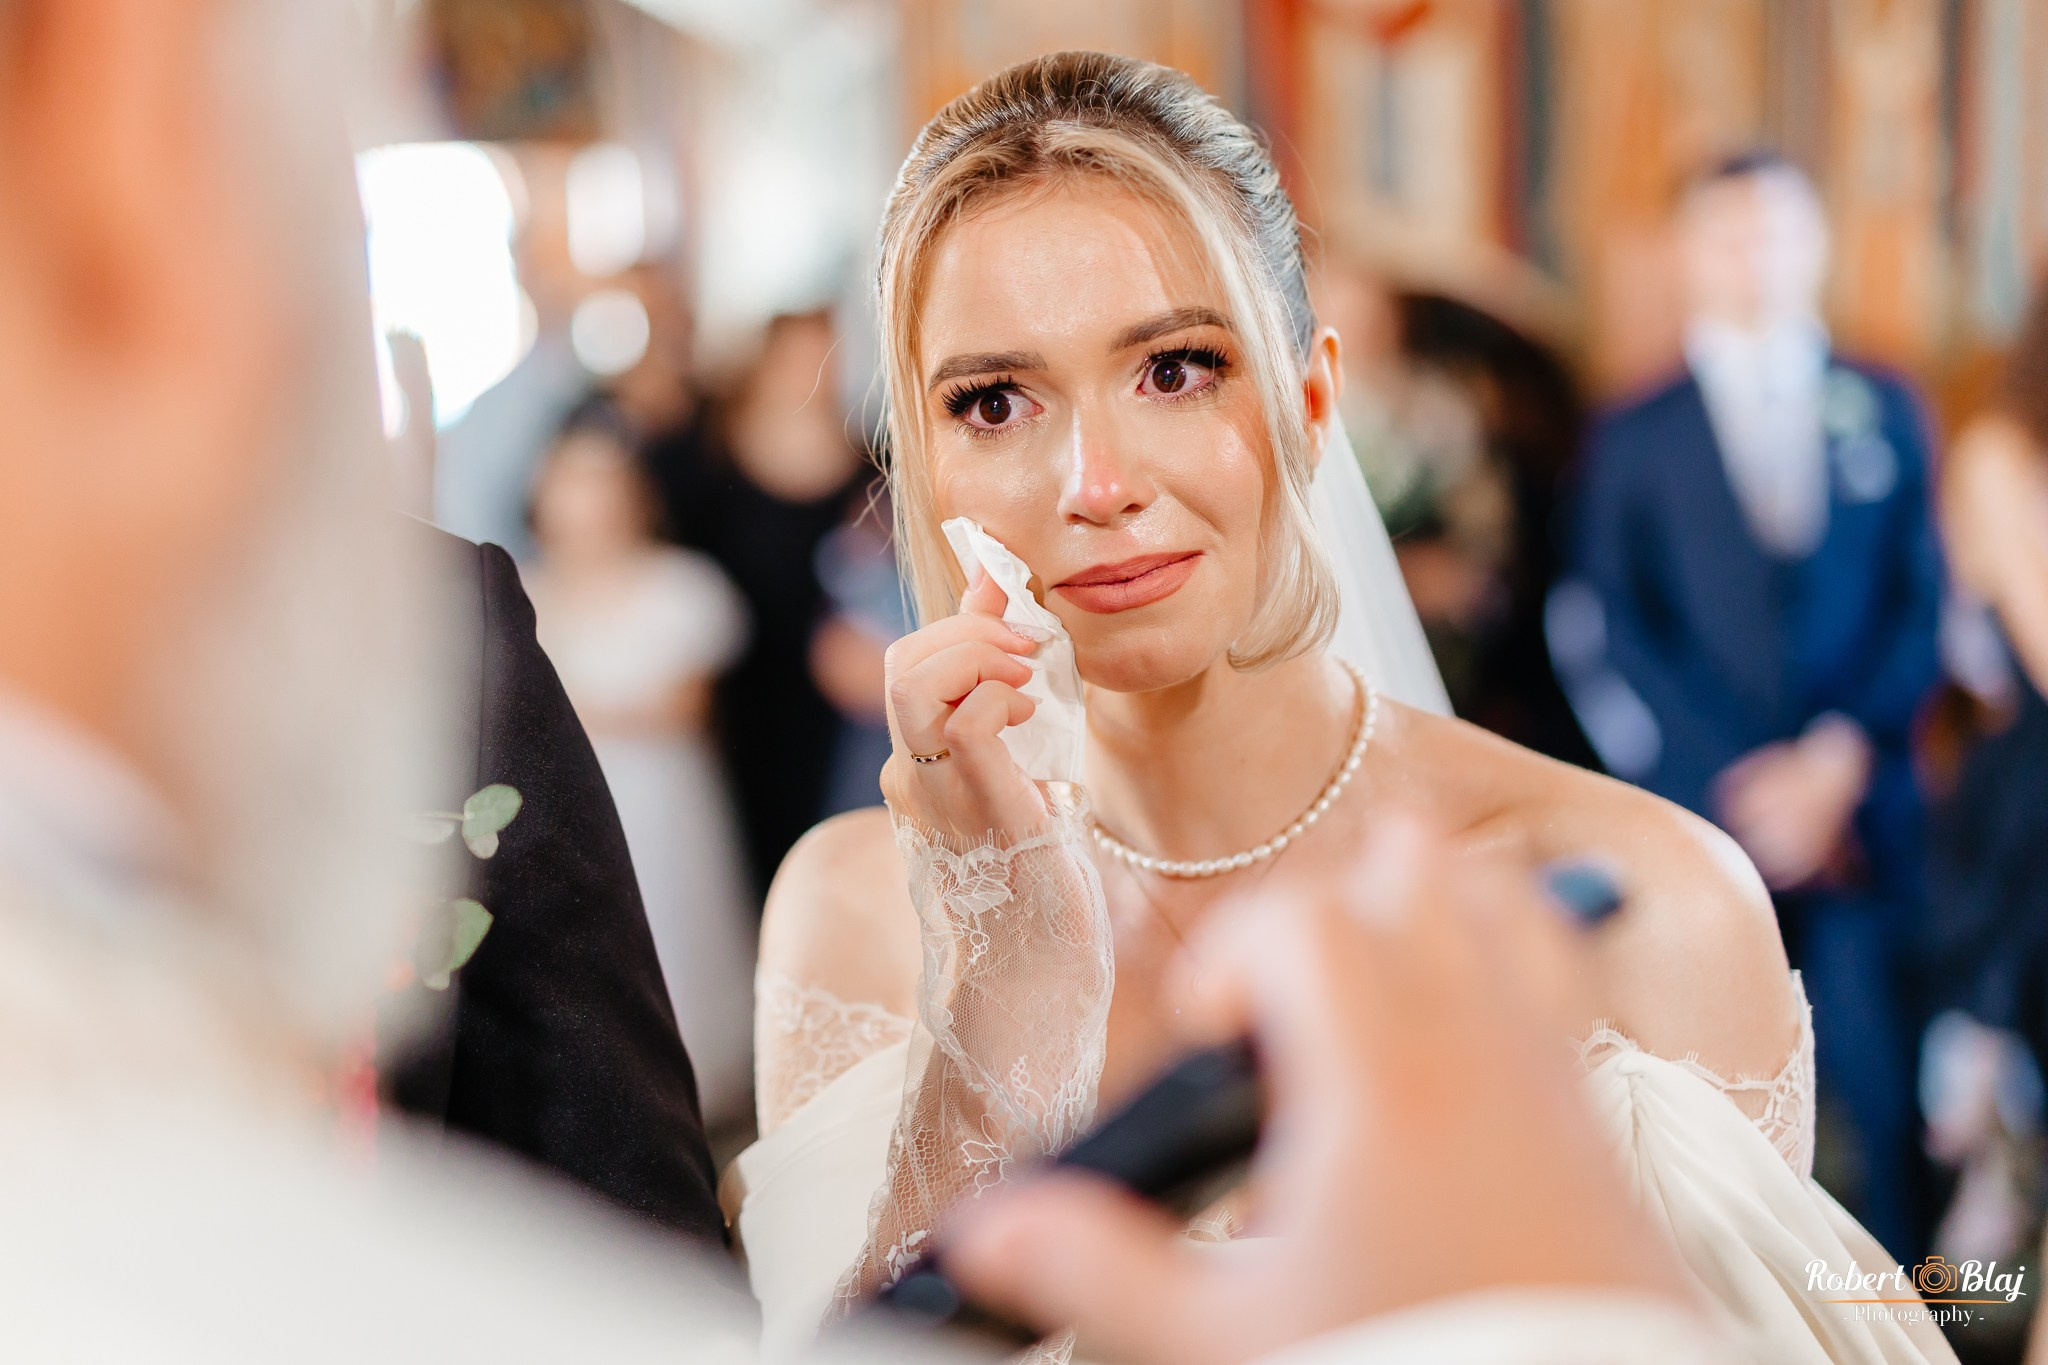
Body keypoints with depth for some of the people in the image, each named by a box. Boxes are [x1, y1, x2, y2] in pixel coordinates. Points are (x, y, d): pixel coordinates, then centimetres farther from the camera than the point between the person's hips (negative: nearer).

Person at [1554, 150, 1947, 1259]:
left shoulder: (1886, 413, 13)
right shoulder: (1632, 441, 8)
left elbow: (1925, 604, 8)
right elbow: (1605, 638, 2)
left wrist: (1840, 757, -5)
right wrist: (1740, 781, -8)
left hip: (1863, 815, 1)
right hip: (1704, 814, -1)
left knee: (1884, 1094, -5)